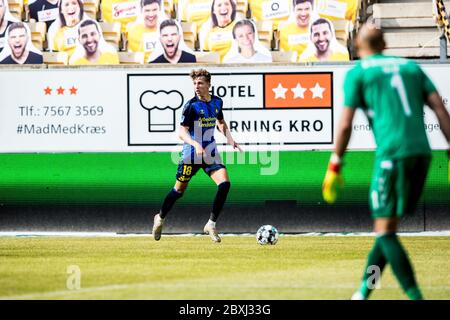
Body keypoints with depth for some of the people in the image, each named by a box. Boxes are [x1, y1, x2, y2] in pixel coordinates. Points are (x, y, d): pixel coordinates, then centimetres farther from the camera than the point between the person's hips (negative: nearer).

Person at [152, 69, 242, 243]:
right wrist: (195, 144, -34)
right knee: (179, 190, 7)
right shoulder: (191, 105, -14)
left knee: (224, 184, -15)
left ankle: (211, 224, -4)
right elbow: (182, 132, -17)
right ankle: (160, 218, 33)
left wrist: (229, 137, 5)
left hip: (210, 152, 4)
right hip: (191, 154, -4)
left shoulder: (217, 102, 3)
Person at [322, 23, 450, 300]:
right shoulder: (411, 67, 20)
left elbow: (345, 125, -1)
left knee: (385, 232, -1)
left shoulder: (358, 73, 6)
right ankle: (364, 291, 21)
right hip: (422, 152, 6)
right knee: (386, 227, 17)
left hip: (392, 155, -6)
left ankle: (415, 296, -12)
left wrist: (334, 167, 5)